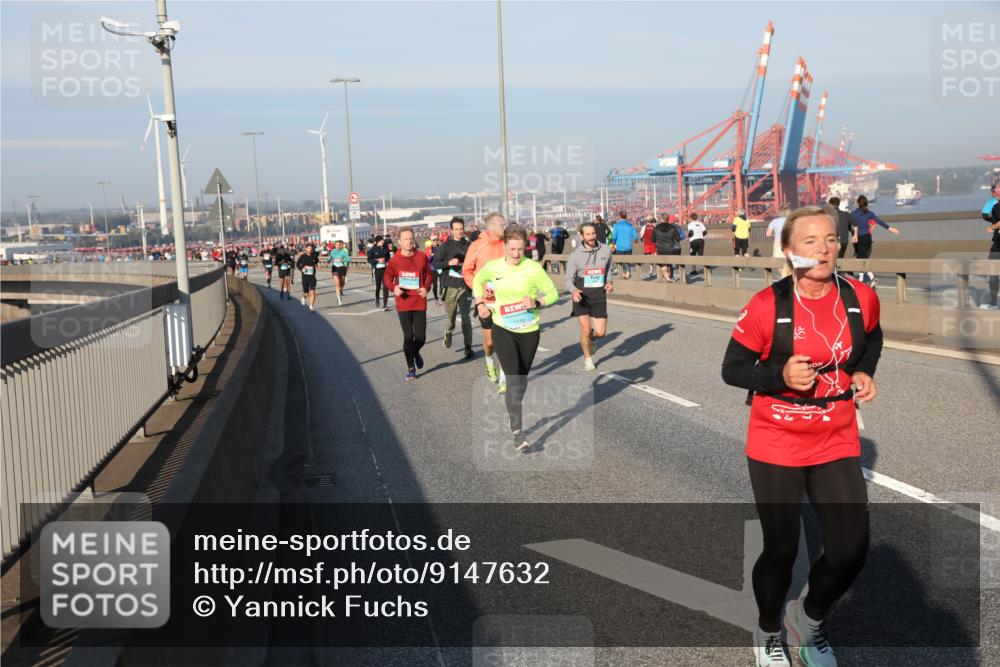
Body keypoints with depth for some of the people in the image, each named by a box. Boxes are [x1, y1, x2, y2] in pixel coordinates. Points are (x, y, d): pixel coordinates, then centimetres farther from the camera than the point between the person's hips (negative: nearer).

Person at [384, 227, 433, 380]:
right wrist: (394, 287, -13)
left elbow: (428, 274, 11)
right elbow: (387, 277, 7)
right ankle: (411, 368, 18)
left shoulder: (422, 257, -1)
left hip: (419, 303, 1)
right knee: (408, 337, 2)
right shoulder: (395, 259, -4)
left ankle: (416, 353, 37)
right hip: (403, 304, -1)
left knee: (421, 337, 2)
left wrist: (426, 288, -6)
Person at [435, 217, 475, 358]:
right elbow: (436, 262, 1)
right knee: (450, 315, 10)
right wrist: (449, 263, -14)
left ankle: (468, 347, -2)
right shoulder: (446, 246, 2)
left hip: (465, 286, 0)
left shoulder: (469, 246, 3)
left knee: (466, 317, -5)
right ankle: (448, 333, 42)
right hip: (450, 286, 1)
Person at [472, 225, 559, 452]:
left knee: (522, 379, 16)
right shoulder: (493, 267, -3)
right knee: (514, 379, -13)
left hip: (529, 331, 1)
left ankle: (512, 414, 43)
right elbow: (478, 280, 19)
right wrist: (480, 303, 6)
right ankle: (517, 432, -11)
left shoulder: (534, 268, -9)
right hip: (502, 330, -1)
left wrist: (537, 303, -21)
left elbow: (553, 294, -3)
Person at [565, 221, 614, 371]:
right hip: (581, 296, -2)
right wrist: (574, 291, -27)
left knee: (600, 333, -1)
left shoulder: (606, 250, -2)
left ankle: (590, 336, 37)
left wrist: (609, 282, -3)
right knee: (585, 329, -9)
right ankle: (588, 359, 16)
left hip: (599, 297, 2)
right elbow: (569, 279, -6)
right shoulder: (575, 255, -9)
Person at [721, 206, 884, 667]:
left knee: (851, 552, -1)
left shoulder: (861, 298, -5)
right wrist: (780, 375, -26)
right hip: (776, 447, -3)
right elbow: (731, 369, -9)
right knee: (781, 552, 7)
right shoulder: (767, 306, -17)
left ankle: (808, 619, 32)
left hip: (837, 445, 3)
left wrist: (864, 373, -2)